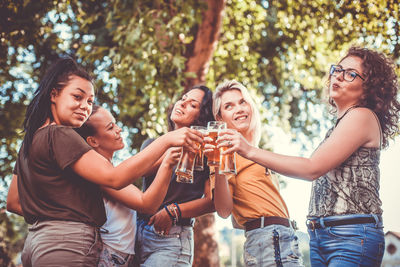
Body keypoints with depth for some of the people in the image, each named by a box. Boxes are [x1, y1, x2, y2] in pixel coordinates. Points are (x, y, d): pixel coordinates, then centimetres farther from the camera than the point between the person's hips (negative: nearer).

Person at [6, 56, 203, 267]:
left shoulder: (30, 140, 16)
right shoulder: (59, 135, -13)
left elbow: (13, 202, 21)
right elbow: (115, 178, -22)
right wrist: (166, 140, -22)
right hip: (67, 245, -10)